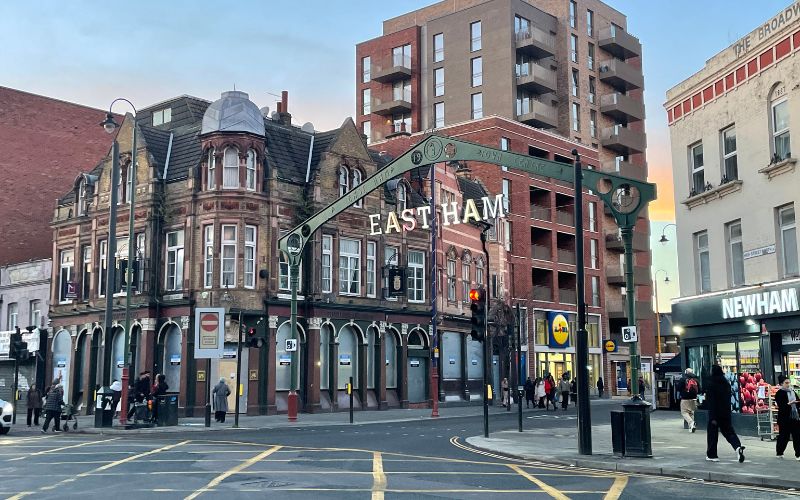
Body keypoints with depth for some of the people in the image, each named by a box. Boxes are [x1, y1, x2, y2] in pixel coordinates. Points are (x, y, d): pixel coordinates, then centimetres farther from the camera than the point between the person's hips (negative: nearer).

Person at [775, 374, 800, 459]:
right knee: (784, 436, 4)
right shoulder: (779, 393, -8)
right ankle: (779, 453, 21)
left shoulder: (792, 391, 12)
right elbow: (781, 406, -16)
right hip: (785, 418, -5)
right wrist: (789, 404, -31)